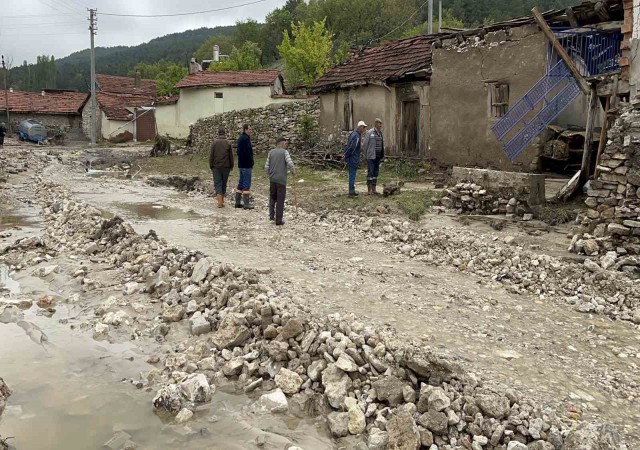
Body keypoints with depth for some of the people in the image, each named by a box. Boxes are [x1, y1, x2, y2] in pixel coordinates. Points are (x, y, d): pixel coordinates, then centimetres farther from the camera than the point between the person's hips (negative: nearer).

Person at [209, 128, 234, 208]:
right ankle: (222, 200, 19)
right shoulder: (228, 143, -1)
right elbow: (231, 156, 1)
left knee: (217, 184, 0)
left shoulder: (214, 142, -2)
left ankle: (220, 202, -12)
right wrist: (231, 166, 10)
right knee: (224, 183, 12)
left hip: (216, 166, -1)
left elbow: (211, 156, -1)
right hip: (226, 167, 1)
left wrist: (211, 166, 7)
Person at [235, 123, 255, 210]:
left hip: (241, 164, 10)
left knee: (241, 183, 13)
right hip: (246, 165, -10)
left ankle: (238, 202, 17)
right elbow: (248, 152, -21)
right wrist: (251, 162, -14)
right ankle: (246, 204, -7)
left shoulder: (240, 138, 17)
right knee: (247, 184, -8)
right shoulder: (246, 138, -14)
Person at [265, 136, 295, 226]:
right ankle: (279, 220, 5)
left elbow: (266, 167, 7)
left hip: (272, 179, 4)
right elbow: (290, 163, -16)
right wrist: (293, 171, 2)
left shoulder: (271, 152, 9)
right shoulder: (284, 152, -3)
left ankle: (271, 215, 14)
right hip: (281, 180, -4)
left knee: (272, 197, 22)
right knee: (280, 200, 2)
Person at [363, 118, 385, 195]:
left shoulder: (381, 134, 11)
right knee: (370, 173, -4)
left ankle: (374, 190, 15)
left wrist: (382, 156, 11)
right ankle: (369, 190, 0)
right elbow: (364, 145, -7)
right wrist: (365, 155, -4)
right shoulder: (369, 133, -9)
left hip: (378, 157, 7)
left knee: (376, 173, 9)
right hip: (371, 157, -7)